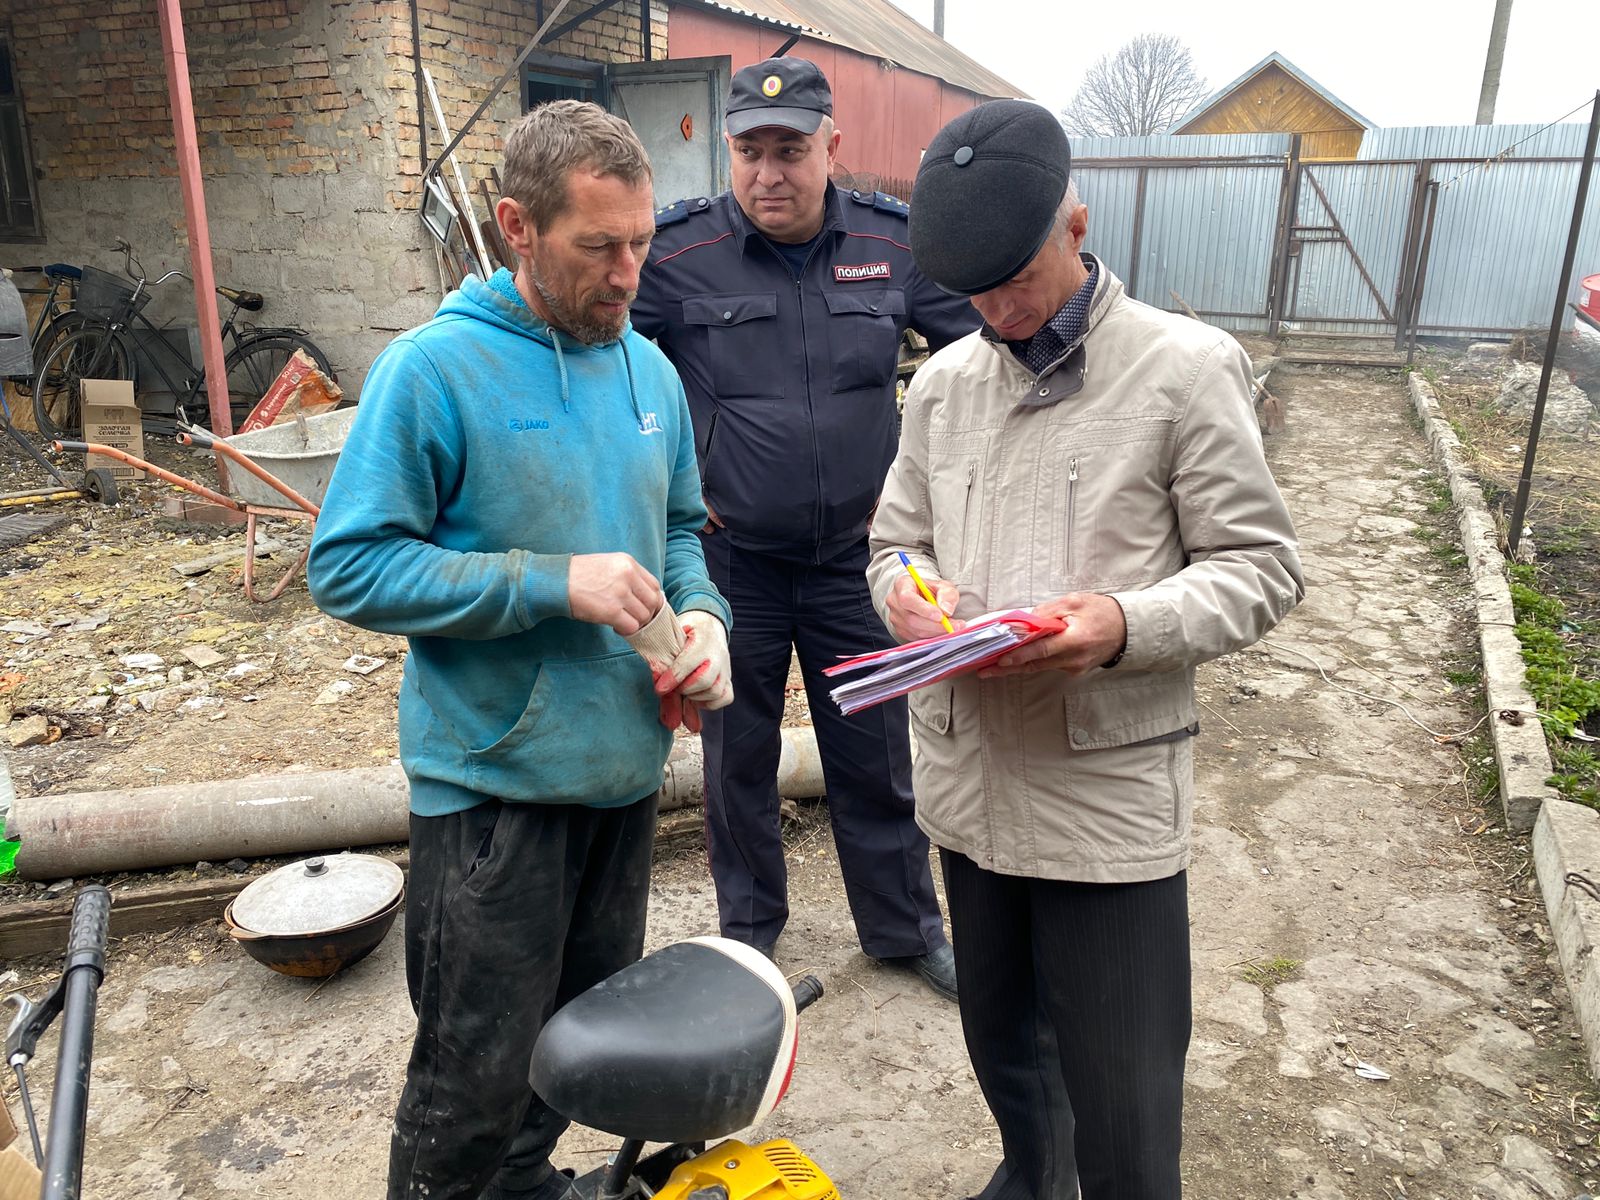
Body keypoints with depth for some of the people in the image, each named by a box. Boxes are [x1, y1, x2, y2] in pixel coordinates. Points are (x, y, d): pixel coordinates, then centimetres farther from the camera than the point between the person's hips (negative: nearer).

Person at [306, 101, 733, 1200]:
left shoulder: (649, 370, 5)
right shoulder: (434, 369, -14)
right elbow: (349, 567, -15)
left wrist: (701, 613, -6)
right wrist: (554, 583, -22)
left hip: (627, 768, 7)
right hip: (495, 780, -6)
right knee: (477, 1075, 5)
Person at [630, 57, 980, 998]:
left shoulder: (893, 242, -3)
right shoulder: (677, 251, -10)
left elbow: (985, 337, 8)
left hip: (854, 555, 2)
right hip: (730, 558, -1)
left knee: (877, 754, 14)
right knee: (738, 754, 15)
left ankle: (908, 927, 35)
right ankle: (749, 925, 38)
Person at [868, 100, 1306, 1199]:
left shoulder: (1188, 367, -7)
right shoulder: (943, 382, 7)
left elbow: (1260, 568, -6)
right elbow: (897, 541, 15)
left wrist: (1126, 626, -24)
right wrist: (911, 595, -9)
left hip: (1112, 796, -5)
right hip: (968, 779, 5)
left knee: (1124, 1108, 6)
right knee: (999, 1043, 25)